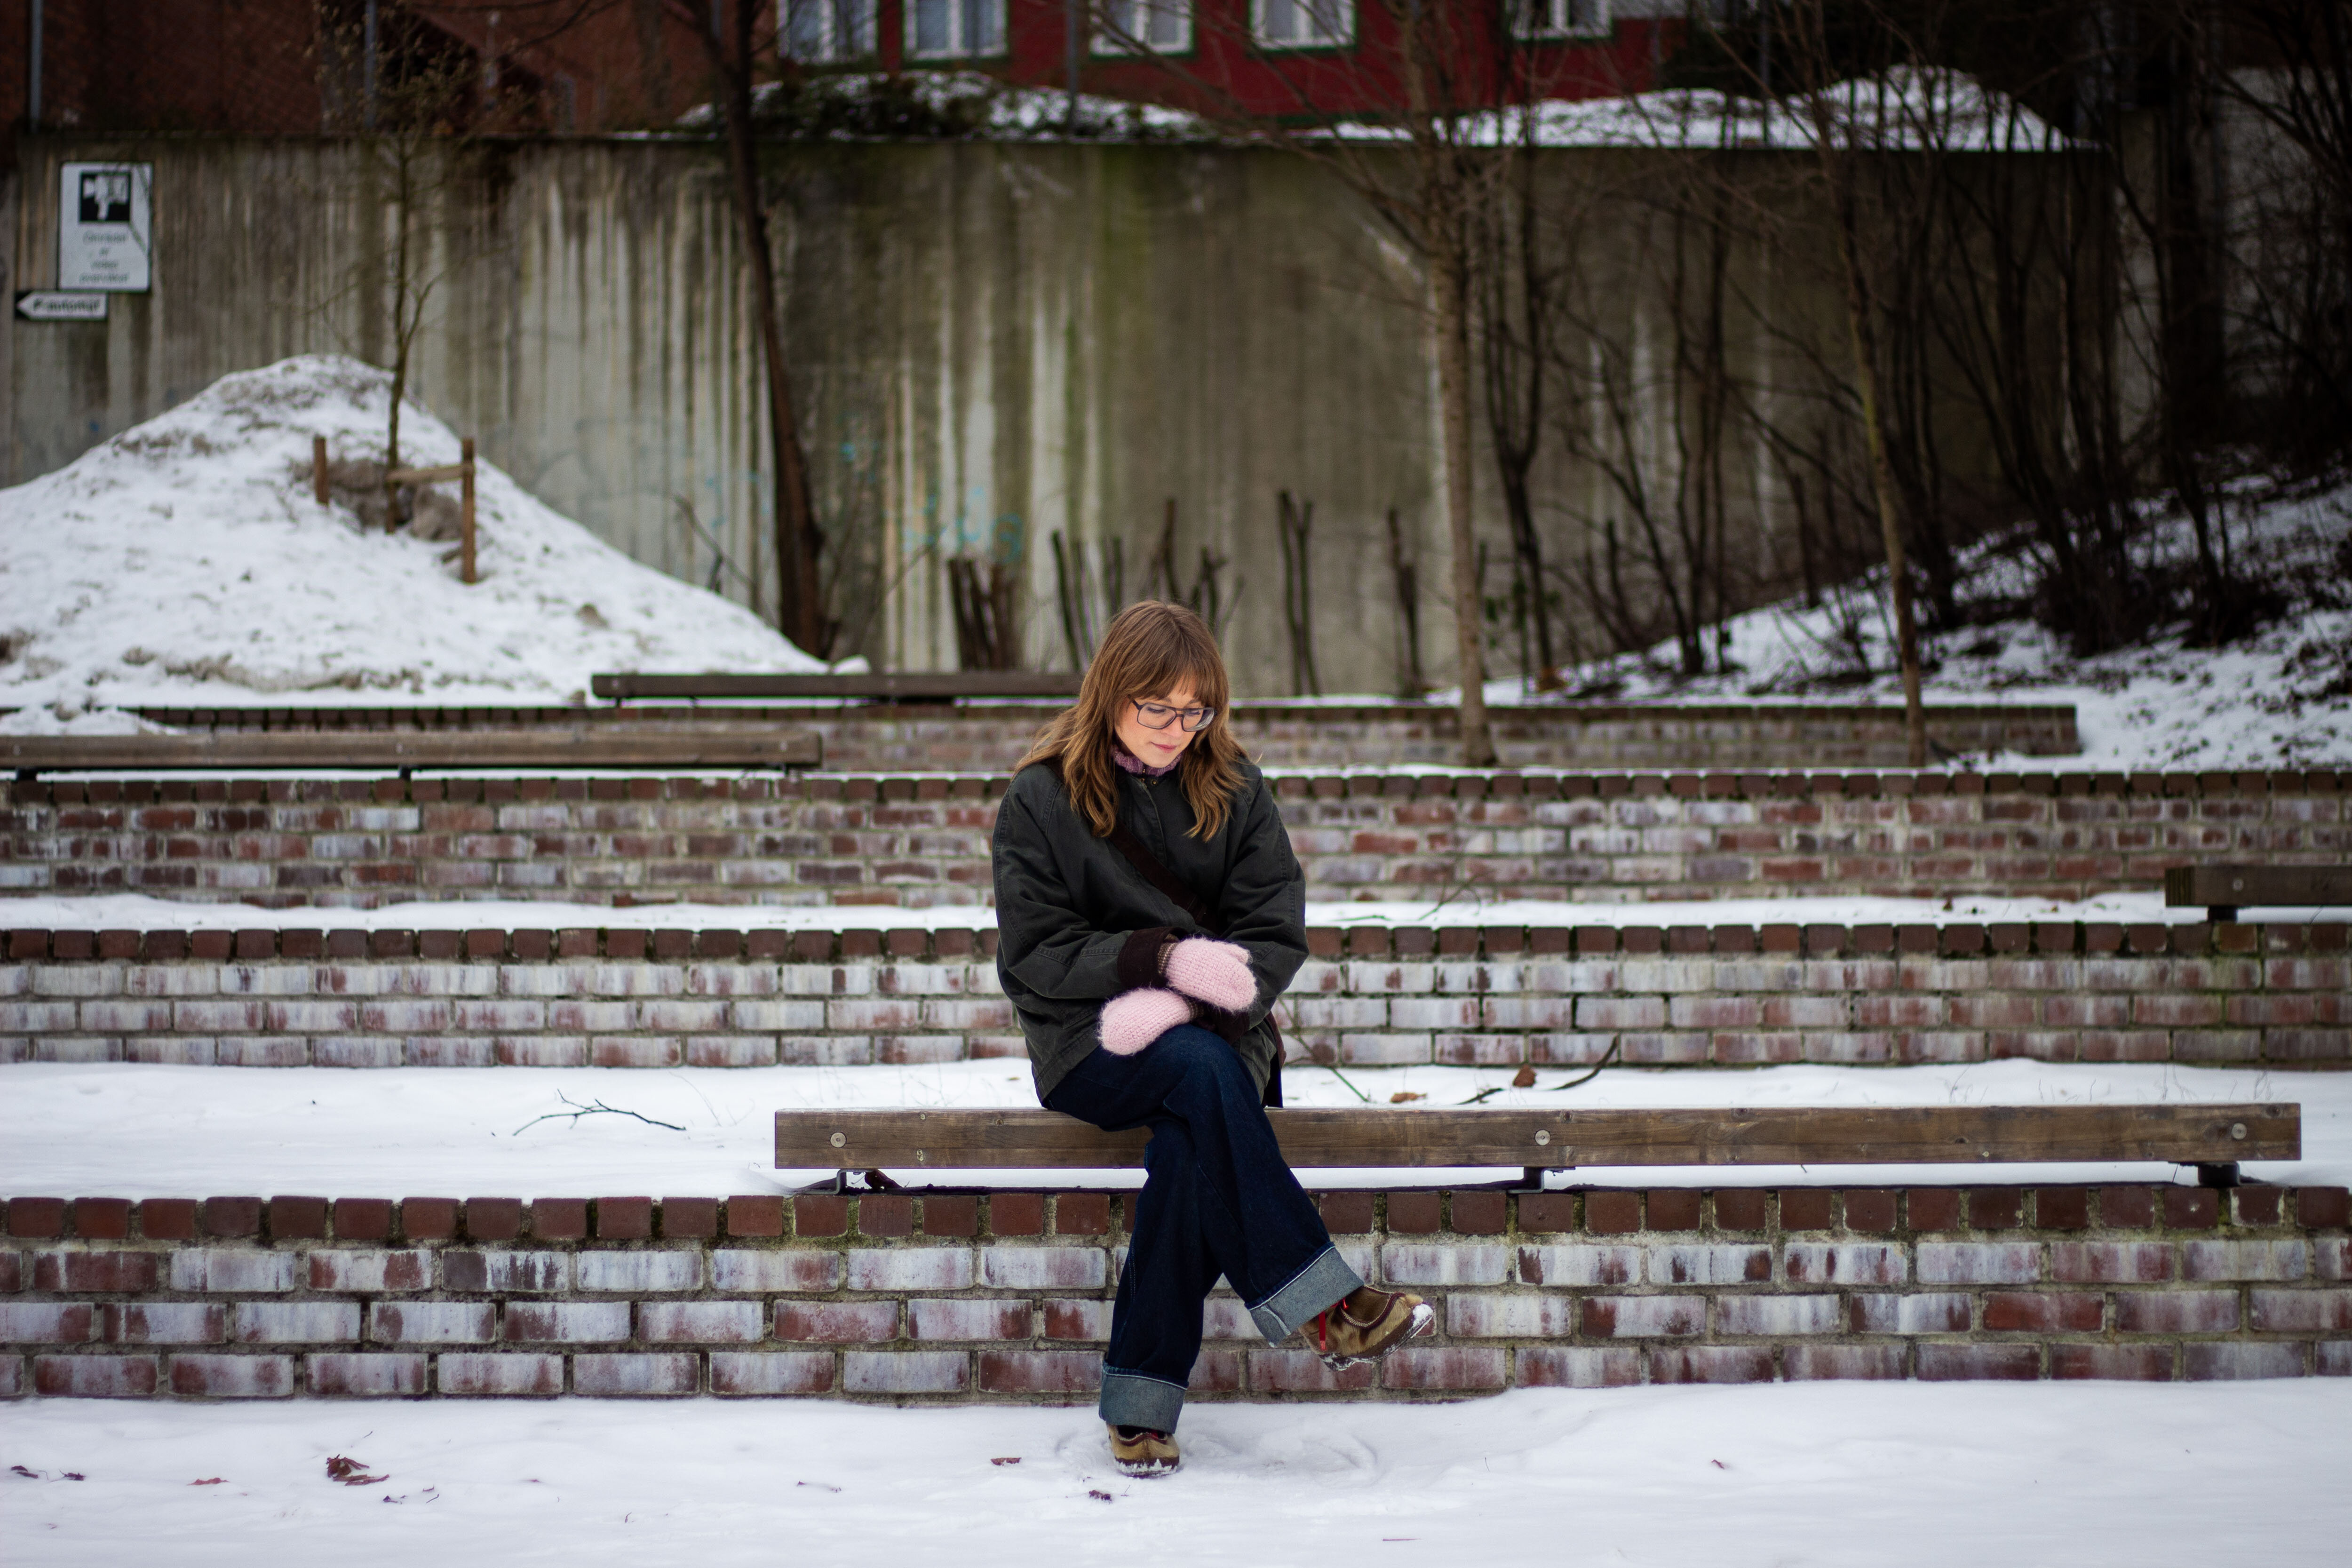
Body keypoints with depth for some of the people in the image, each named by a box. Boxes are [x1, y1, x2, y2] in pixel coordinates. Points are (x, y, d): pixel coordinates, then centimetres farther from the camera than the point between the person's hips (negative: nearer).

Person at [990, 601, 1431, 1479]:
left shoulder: (1234, 792, 8)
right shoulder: (1042, 800, 2)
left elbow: (1278, 937, 0)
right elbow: (1034, 957, -4)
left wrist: (1181, 1003, -17)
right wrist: (1160, 959, -18)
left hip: (1218, 1037, 2)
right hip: (1089, 1045, -2)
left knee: (1188, 1143, -34)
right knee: (1200, 1074, -36)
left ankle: (1141, 1405, -30)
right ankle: (1318, 1305, -37)